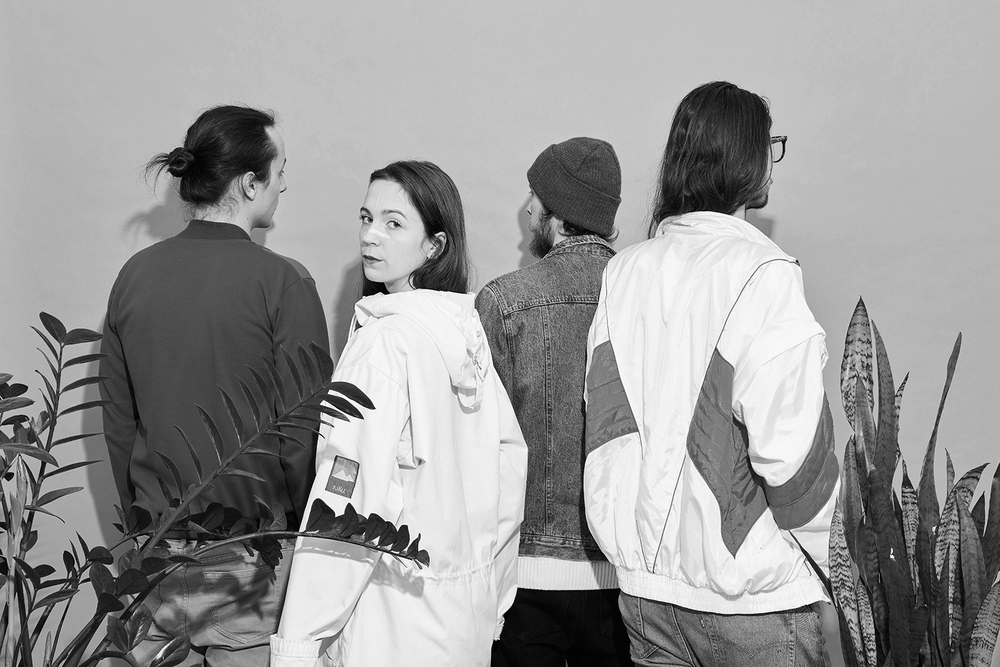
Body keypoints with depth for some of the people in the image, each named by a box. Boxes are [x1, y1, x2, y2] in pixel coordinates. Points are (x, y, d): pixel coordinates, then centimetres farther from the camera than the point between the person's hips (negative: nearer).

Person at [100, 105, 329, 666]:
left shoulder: (135, 275, 0)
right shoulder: (283, 283, -14)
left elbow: (118, 423, 7)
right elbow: (303, 434, -14)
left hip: (158, 551, 5)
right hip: (252, 552, -4)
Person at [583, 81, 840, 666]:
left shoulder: (624, 273, 3)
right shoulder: (764, 274, -15)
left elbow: (606, 424, 5)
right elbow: (791, 447, -18)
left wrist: (632, 542, 14)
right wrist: (847, 562, -4)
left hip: (645, 583, 6)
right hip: (750, 598, -6)